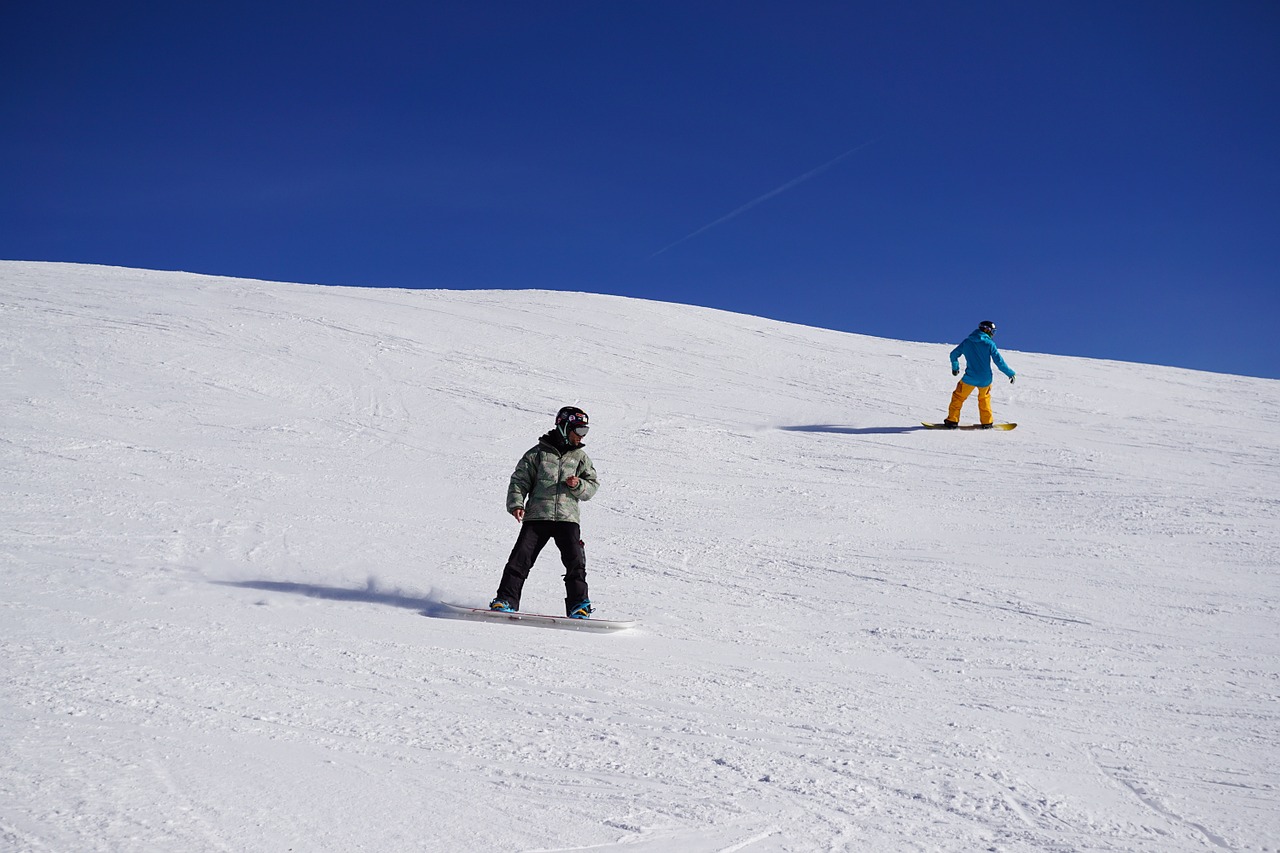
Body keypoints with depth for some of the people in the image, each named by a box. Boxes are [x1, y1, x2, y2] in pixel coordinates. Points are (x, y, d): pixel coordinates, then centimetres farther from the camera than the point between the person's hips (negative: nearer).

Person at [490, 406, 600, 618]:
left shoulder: (580, 457, 15)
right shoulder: (538, 453, 7)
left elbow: (593, 485, 14)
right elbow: (519, 480, 7)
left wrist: (578, 486, -7)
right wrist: (516, 504, -8)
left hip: (567, 518, 2)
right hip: (537, 516, -1)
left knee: (575, 561, -10)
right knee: (521, 557, -9)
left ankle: (578, 606, -3)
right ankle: (506, 600, -2)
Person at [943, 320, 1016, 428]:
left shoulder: (967, 342, 5)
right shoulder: (990, 344, -4)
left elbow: (954, 354, 13)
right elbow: (999, 361, -7)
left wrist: (955, 367, 31)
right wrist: (1010, 373, 4)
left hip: (970, 378, 0)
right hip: (985, 379, 0)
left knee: (958, 397, 13)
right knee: (984, 398, 25)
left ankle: (952, 421, 6)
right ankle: (987, 422, 26)